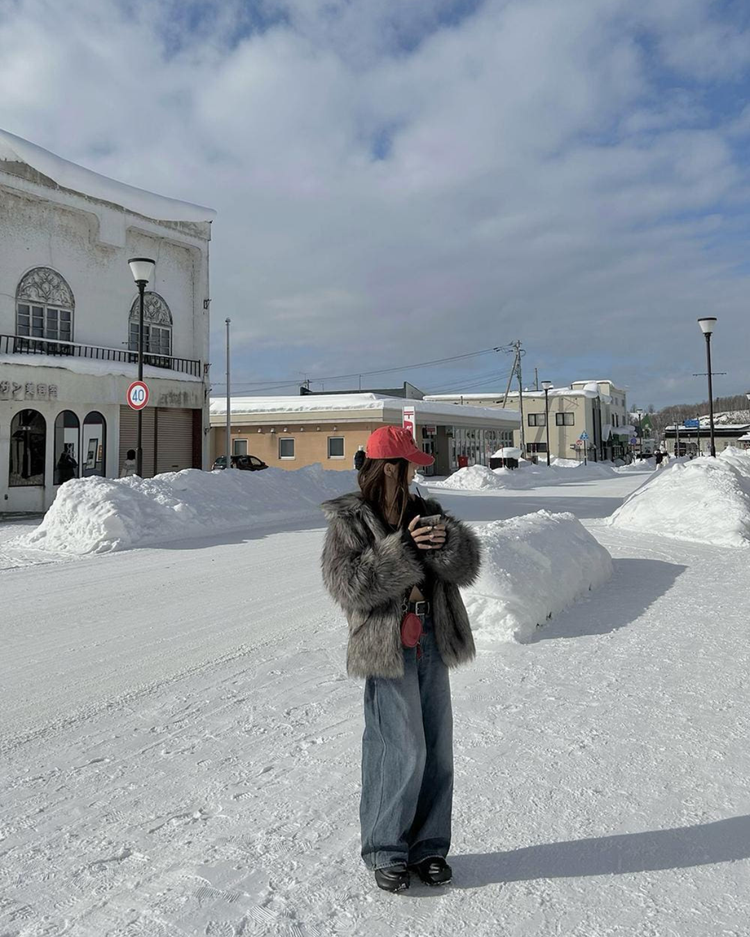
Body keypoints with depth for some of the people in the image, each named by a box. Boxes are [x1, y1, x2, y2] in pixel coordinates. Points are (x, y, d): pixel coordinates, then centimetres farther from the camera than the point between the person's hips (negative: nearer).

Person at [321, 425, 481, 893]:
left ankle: (428, 847, 27)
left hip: (431, 644, 6)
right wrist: (403, 548, -20)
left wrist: (446, 539, -18)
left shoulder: (423, 512, 11)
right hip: (387, 649, -6)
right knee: (402, 752, -5)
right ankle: (386, 852, 16)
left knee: (437, 749, 10)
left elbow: (467, 564, 3)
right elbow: (349, 586, -15)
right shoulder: (349, 519, -5)